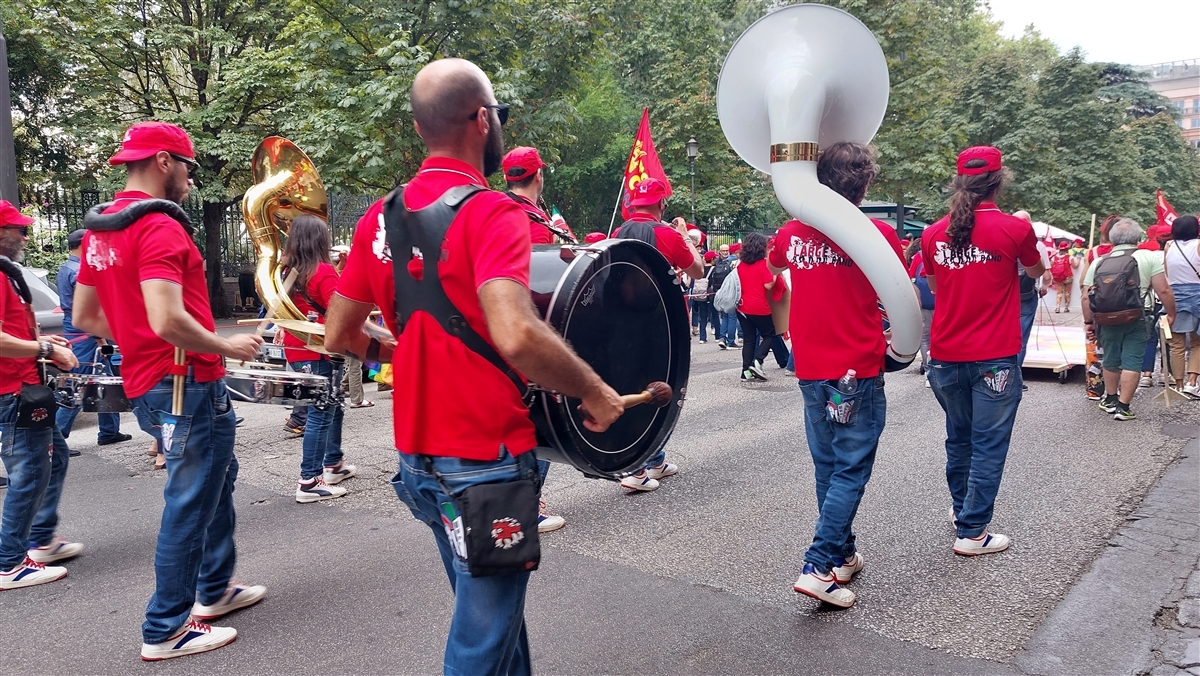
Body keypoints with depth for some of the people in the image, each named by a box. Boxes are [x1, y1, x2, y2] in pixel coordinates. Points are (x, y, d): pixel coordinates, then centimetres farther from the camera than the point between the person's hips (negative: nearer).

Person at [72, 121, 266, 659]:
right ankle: (165, 630, 15)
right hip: (187, 387, -10)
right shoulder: (157, 227, -18)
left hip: (148, 383, 10)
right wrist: (226, 347, -14)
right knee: (191, 503, 2)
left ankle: (214, 589, 37)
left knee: (217, 478, 24)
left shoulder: (101, 230, 11)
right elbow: (168, 320, -29)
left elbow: (84, 317, 17)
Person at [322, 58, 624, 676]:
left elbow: (340, 335, 10)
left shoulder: (380, 219, 4)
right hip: (488, 462, -7)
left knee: (491, 608, 26)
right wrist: (594, 392, -18)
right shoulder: (491, 212, -17)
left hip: (418, 458, 8)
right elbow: (516, 336, -33)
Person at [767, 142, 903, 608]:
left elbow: (773, 265, 25)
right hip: (859, 371, -5)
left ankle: (844, 554, 29)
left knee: (828, 467, 16)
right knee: (850, 471, 2)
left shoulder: (793, 232, 2)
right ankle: (818, 567, -5)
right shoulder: (878, 234, -11)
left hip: (811, 372, 5)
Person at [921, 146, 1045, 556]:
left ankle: (962, 509, 37)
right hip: (994, 358, -4)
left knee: (958, 439, 20)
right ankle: (971, 531, 8)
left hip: (945, 357, 4)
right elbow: (1036, 271, 13)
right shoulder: (1015, 229, -9)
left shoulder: (934, 234, 1)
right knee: (989, 445, 5)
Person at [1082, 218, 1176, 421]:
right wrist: (1171, 313, 5)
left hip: (1107, 320, 3)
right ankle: (1123, 407, 1)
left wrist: (1088, 321, 11)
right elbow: (1163, 290, -6)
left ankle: (1110, 400, 33)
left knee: (1111, 360, 17)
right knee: (1132, 361, 2)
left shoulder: (1098, 262, 7)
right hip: (1137, 320, -3)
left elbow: (1087, 297, 5)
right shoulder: (1149, 257, -1)